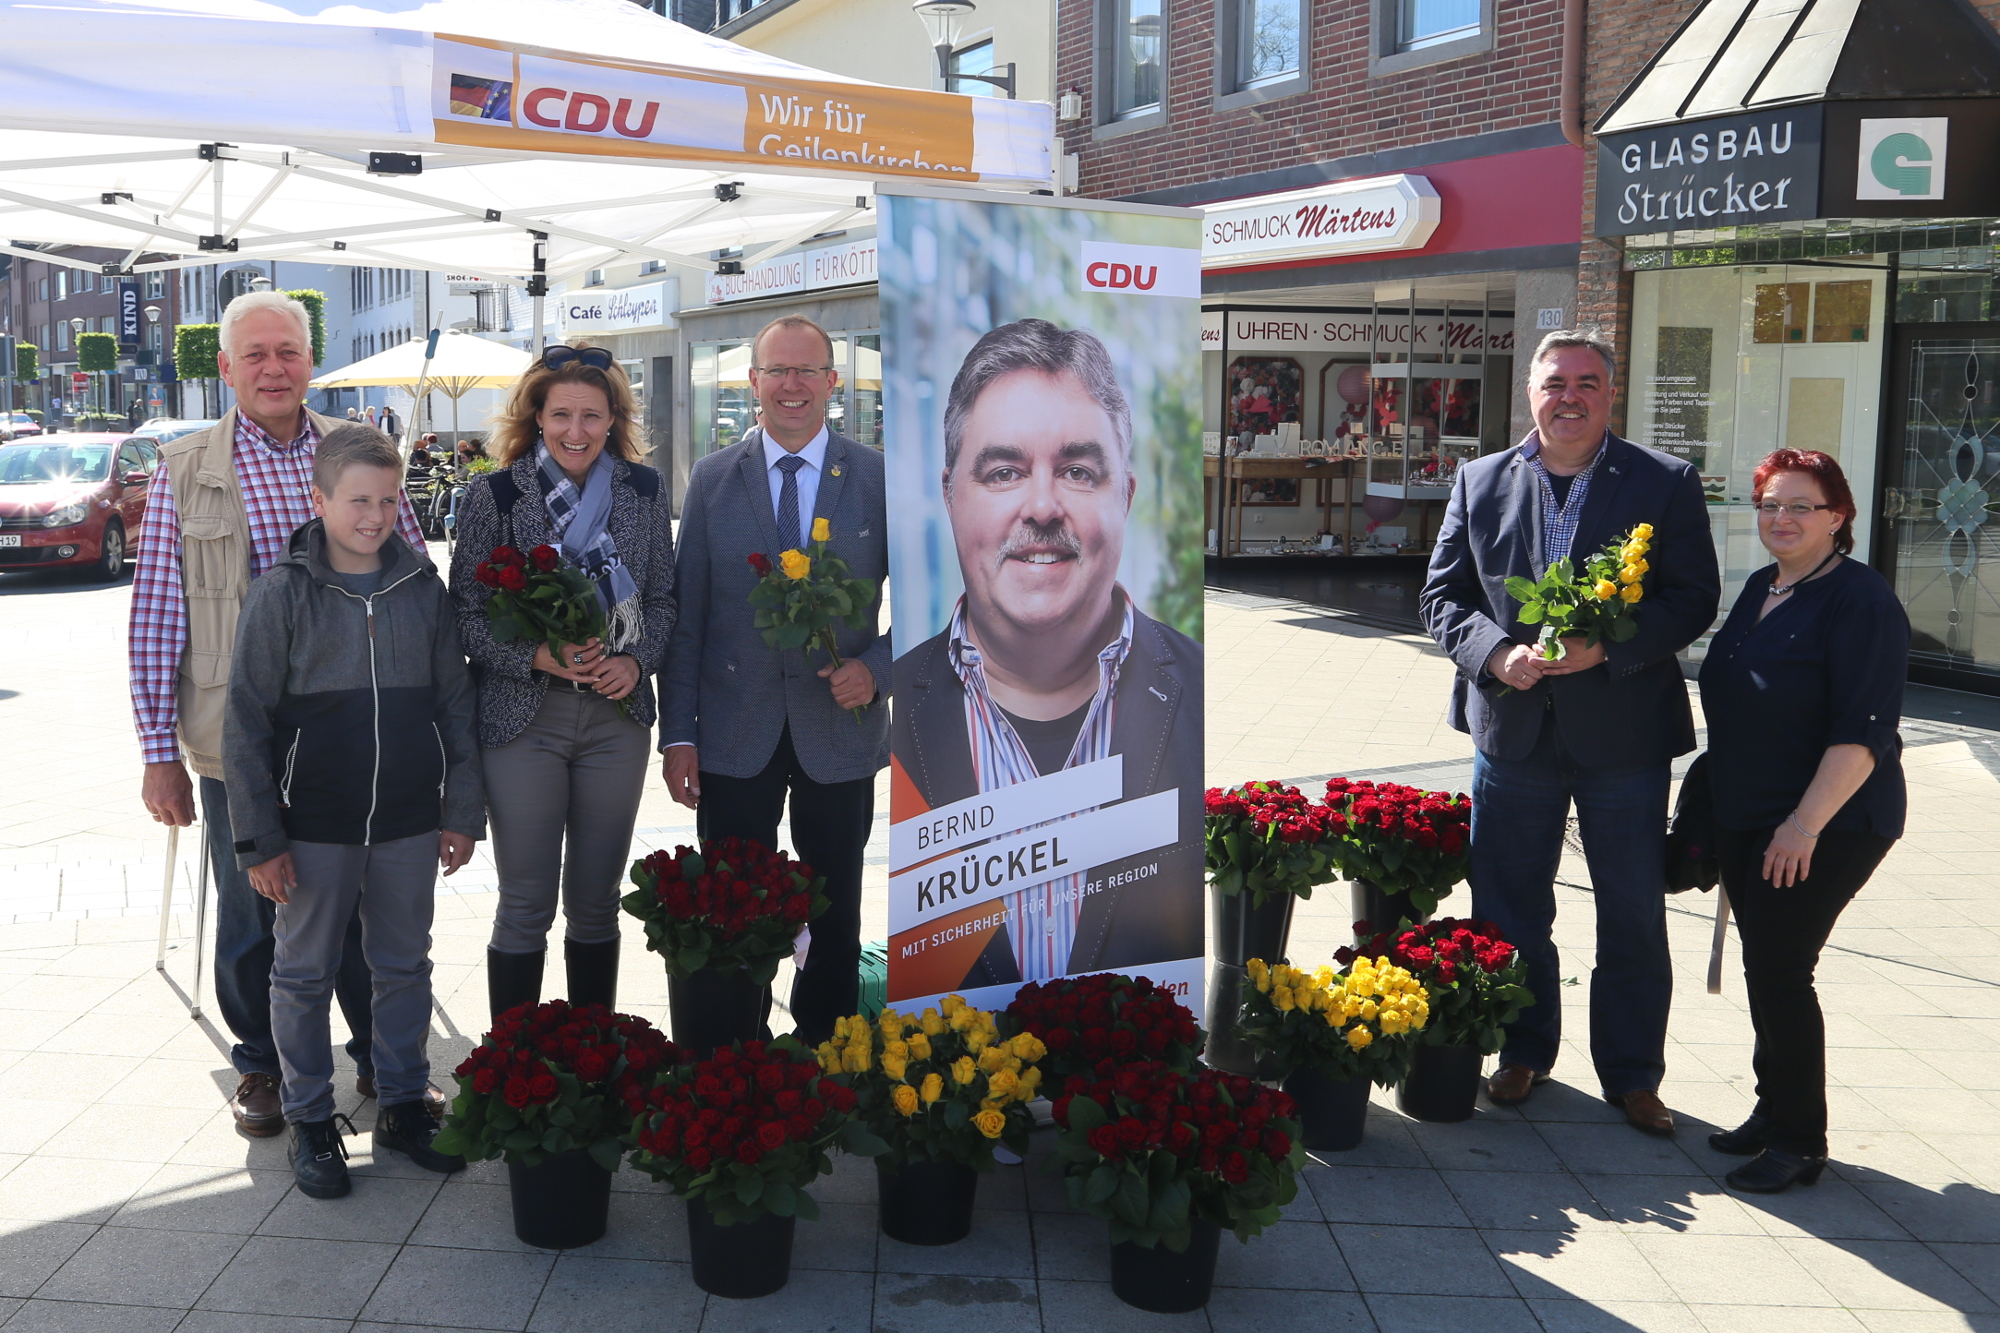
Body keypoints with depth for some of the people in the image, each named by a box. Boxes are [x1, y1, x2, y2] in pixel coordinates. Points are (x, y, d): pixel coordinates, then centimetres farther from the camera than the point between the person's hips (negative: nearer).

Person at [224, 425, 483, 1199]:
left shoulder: (423, 589, 1)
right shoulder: (283, 594, -7)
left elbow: (455, 702, 7)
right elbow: (247, 722, -5)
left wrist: (463, 812, 5)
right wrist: (259, 839, -7)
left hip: (408, 821, 2)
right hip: (314, 825, -2)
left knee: (405, 966, 13)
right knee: (304, 973, 9)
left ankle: (403, 1104, 28)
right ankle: (311, 1120, 24)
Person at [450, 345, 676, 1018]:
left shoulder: (644, 490, 4)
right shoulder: (493, 495, -5)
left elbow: (662, 598, 11)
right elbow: (465, 613, -2)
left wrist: (637, 661, -7)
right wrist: (537, 656, -17)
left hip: (616, 716, 3)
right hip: (523, 717, -3)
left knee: (596, 901, 11)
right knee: (527, 905, 2)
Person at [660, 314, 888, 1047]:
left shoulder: (880, 477, -1)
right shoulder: (713, 479, 3)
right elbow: (686, 614, 2)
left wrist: (877, 669, -14)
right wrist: (677, 735, -3)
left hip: (839, 733, 0)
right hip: (736, 736, 0)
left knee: (835, 916, 12)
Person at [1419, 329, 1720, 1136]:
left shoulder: (1666, 484, -2)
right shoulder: (1480, 482, 5)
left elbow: (1694, 599, -7)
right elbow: (1442, 596, 3)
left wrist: (1605, 648, -21)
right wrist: (1498, 653, -16)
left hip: (1623, 732, -2)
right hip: (1512, 728, 2)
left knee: (1634, 918, 8)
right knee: (1508, 908, 12)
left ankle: (1633, 1074, 24)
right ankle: (1524, 1052, 31)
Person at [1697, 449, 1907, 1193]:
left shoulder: (1860, 603, -15)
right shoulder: (1761, 589, 12)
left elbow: (1863, 733, -20)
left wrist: (1806, 822, -24)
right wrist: (1716, 806, 20)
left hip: (1825, 826, -8)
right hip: (1745, 819, 8)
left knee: (1779, 972, -6)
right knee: (1764, 969, 13)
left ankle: (1800, 1141, 8)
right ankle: (1772, 1111, 27)